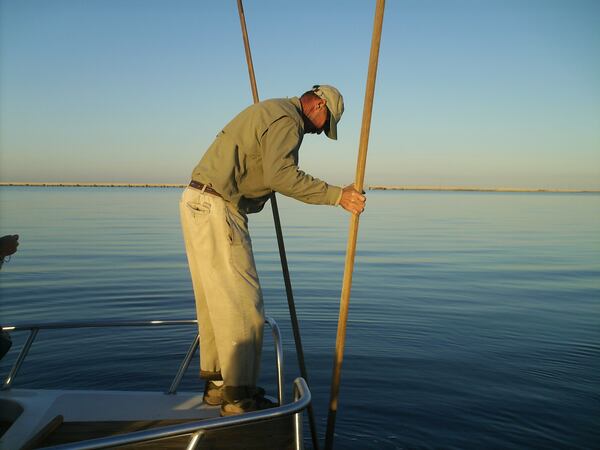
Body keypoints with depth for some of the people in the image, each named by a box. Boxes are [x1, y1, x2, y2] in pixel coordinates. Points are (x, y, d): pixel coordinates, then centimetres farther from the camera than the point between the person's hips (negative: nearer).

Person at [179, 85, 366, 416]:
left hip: (197, 202, 11)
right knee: (241, 302, -8)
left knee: (214, 299, 13)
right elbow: (280, 174, -26)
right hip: (216, 208, -11)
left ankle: (217, 383, 22)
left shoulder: (268, 110, 23)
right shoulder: (287, 120, -10)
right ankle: (238, 398, -3)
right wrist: (336, 195, -25)